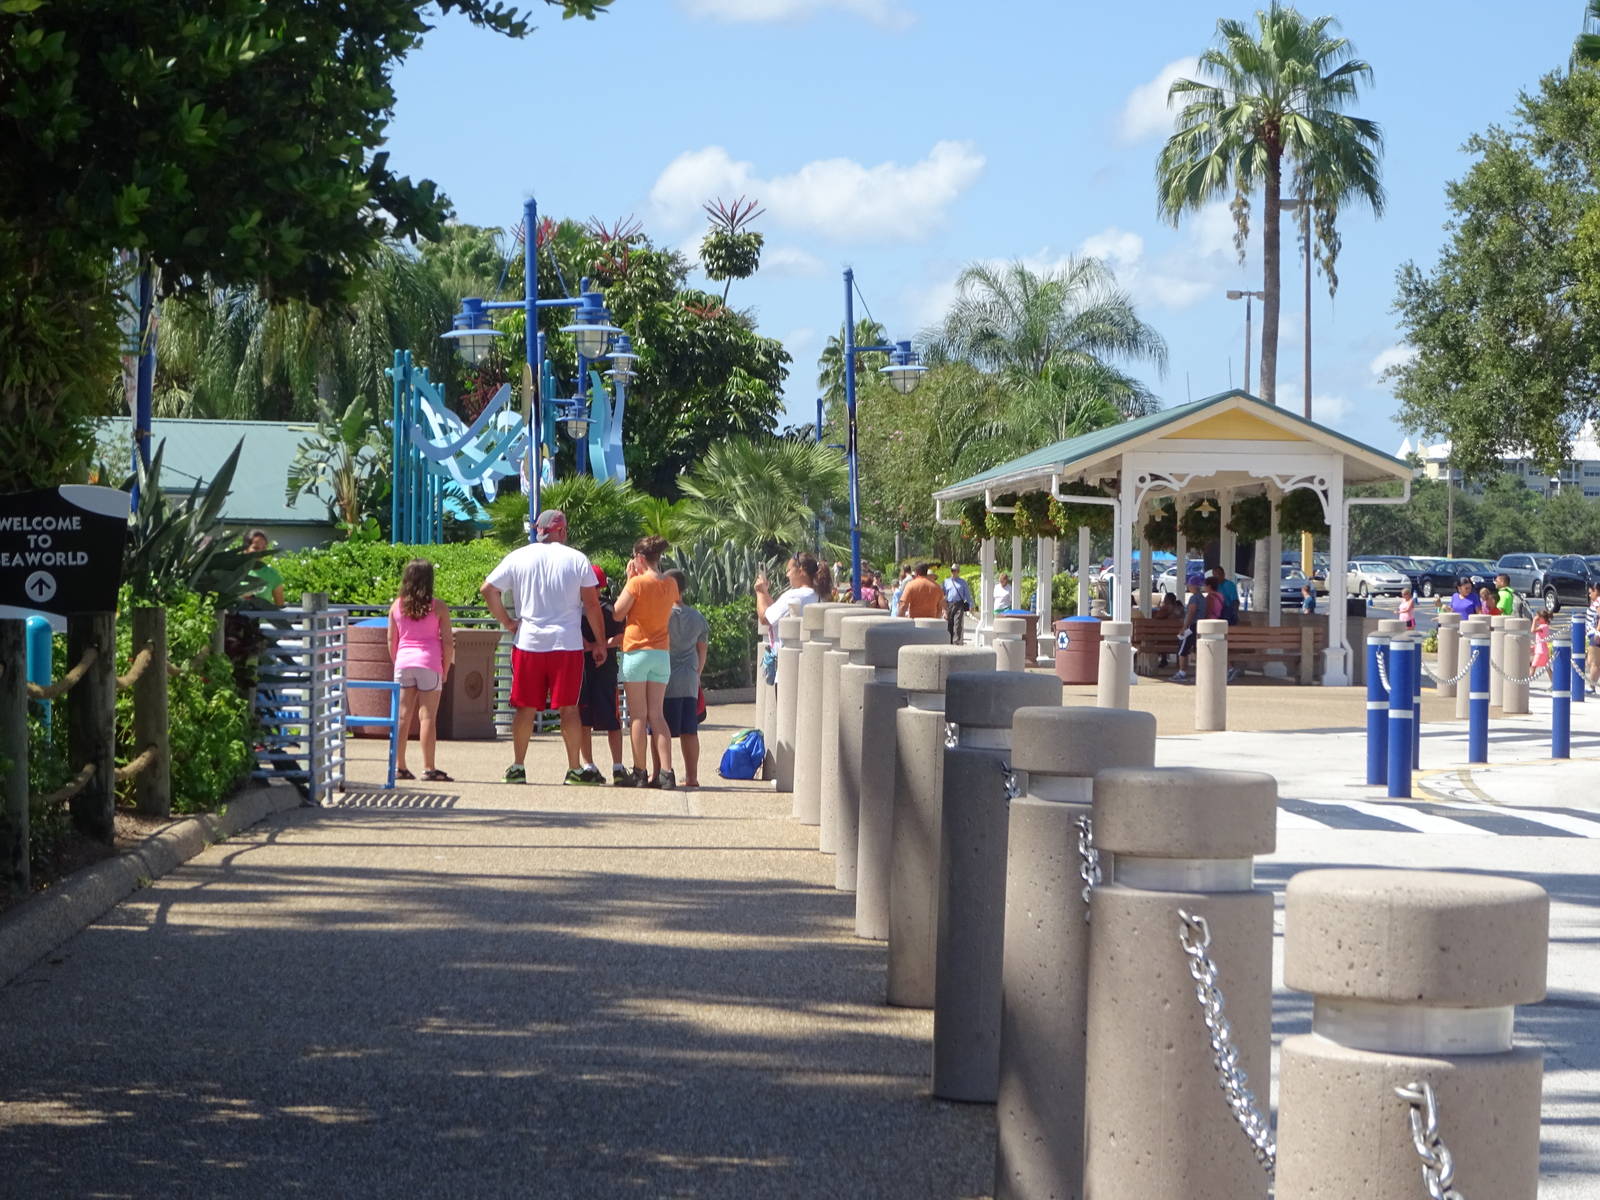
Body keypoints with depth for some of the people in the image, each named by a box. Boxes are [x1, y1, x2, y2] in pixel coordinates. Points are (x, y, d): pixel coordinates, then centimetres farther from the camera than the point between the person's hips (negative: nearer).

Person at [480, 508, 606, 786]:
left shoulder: (518, 557, 5)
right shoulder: (577, 559, 1)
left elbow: (487, 589, 0)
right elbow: (592, 604, 0)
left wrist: (506, 622, 8)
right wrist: (600, 643, 8)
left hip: (528, 642, 1)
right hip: (567, 643, -1)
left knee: (525, 708, 7)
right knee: (568, 708, 2)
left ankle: (518, 767, 8)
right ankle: (574, 769, 2)